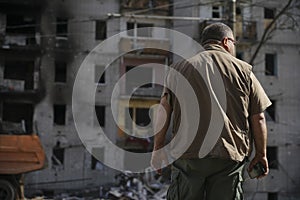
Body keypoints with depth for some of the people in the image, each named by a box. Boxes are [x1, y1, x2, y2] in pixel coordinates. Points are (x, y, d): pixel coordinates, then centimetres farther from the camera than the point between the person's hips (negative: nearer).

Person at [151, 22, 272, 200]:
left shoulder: (179, 68, 10)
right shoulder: (243, 70, 6)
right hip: (230, 157, -1)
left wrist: (159, 148, 7)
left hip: (187, 154, 1)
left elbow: (164, 111, 2)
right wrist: (261, 154, 14)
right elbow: (258, 117, 5)